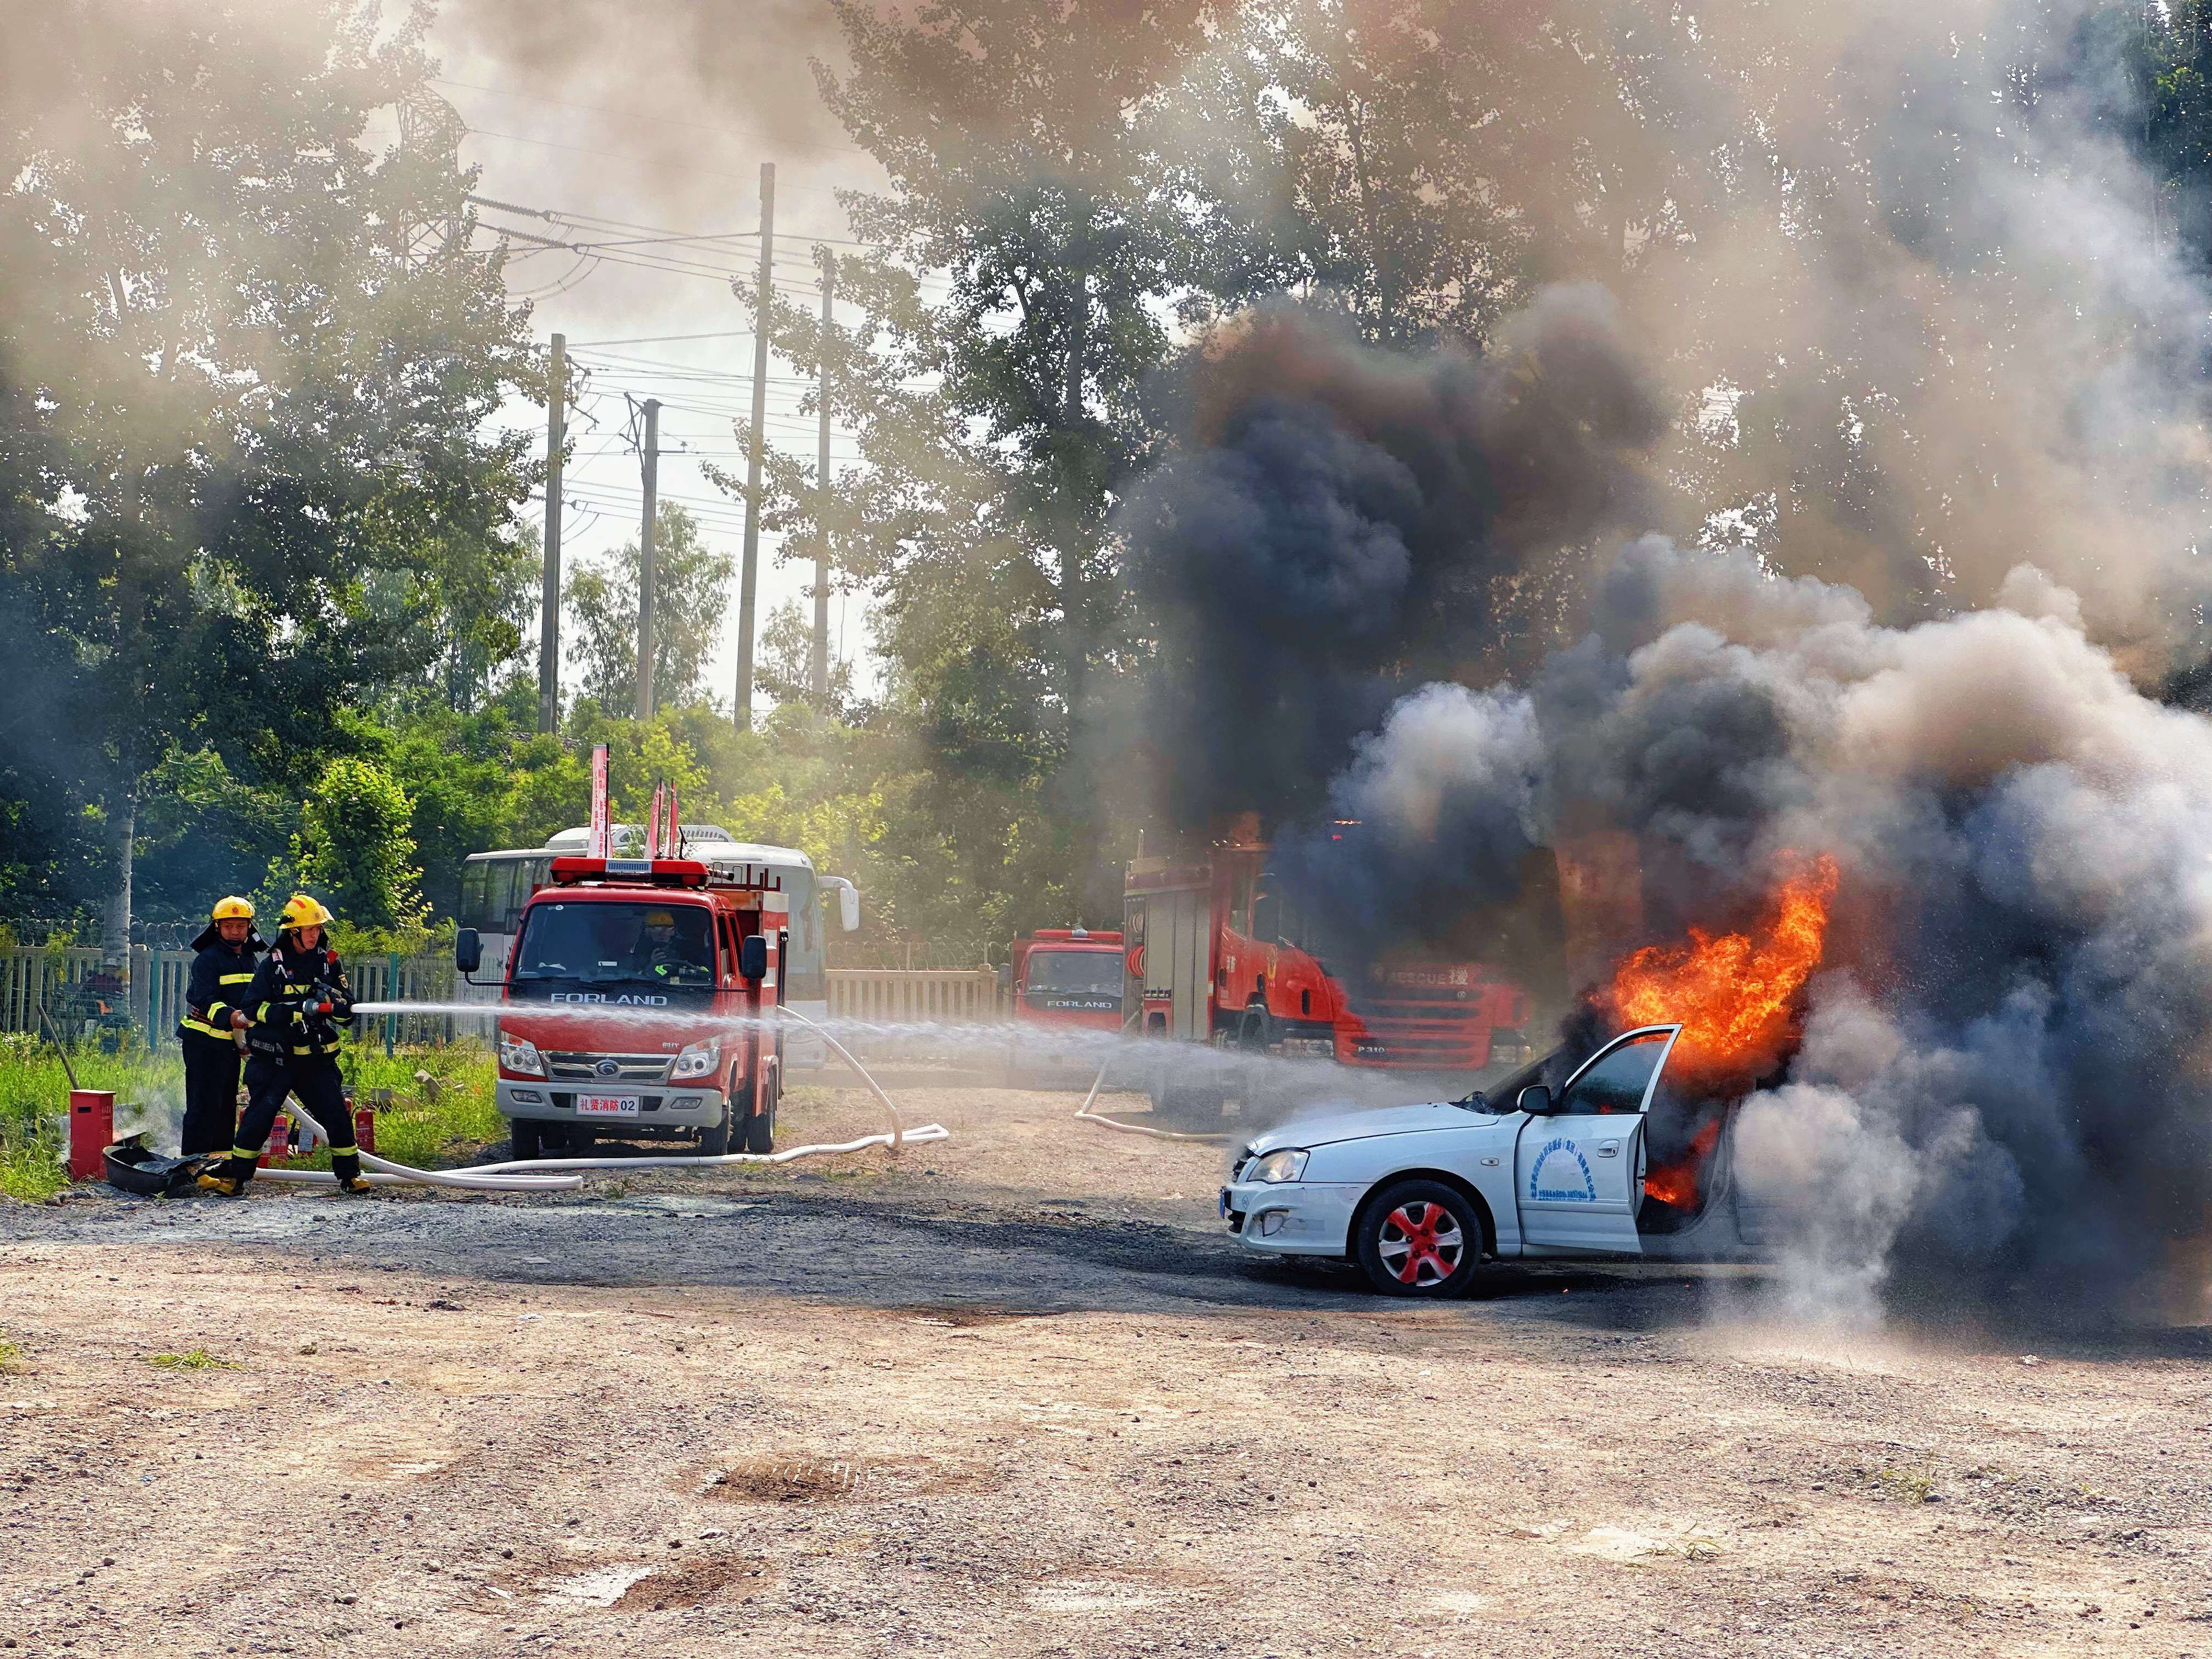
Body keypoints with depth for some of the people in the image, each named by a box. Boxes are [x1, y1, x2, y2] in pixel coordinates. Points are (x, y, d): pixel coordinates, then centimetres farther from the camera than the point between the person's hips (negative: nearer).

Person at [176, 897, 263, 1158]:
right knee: (204, 1104, -10)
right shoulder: (208, 959, -12)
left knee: (227, 1105, 13)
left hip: (230, 1042, 8)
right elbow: (207, 1000, -25)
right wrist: (230, 1016, -42)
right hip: (204, 1041, -8)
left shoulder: (249, 959, 13)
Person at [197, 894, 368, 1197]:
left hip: (317, 1058, 3)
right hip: (275, 1058, -3)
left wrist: (332, 1001, -18)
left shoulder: (328, 962, 7)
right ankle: (235, 1177, -1)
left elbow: (348, 1012, 6)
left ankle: (349, 1175, 12)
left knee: (336, 1114, -2)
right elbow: (255, 1010, -11)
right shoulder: (272, 965, -1)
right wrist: (301, 1009, -21)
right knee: (260, 1113, -10)